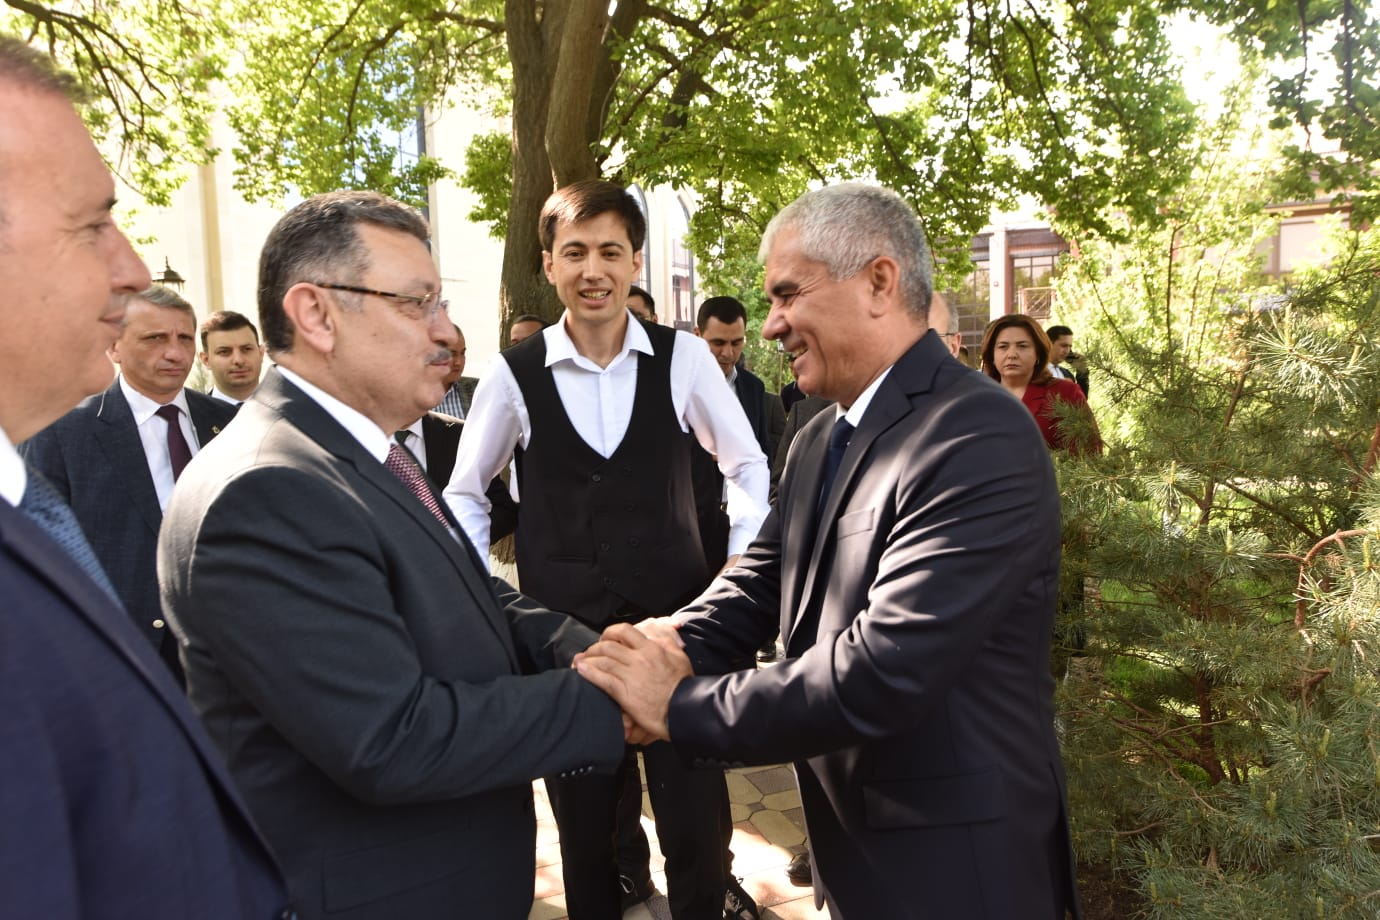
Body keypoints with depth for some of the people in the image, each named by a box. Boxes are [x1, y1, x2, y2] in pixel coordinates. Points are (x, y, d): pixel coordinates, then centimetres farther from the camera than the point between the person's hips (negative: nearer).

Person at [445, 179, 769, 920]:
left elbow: (748, 469, 7)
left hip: (678, 619, 0)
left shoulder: (683, 358, -3)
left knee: (696, 825, 8)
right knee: (582, 830, 16)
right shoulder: (512, 375, -4)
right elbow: (464, 494, 9)